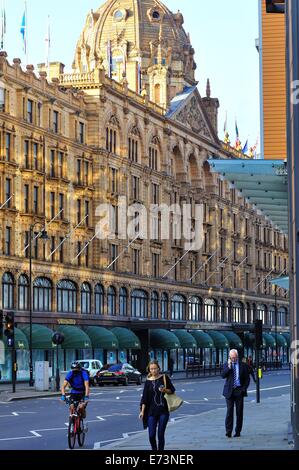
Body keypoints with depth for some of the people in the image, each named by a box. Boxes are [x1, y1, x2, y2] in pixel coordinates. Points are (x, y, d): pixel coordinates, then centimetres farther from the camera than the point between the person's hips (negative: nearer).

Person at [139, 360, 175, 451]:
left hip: (163, 410, -1)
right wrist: (142, 411, -3)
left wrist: (165, 390, -13)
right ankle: (154, 449, 20)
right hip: (152, 411, 1)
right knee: (151, 435, -4)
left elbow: (172, 390, 8)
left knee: (161, 434, -1)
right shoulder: (148, 381, 3)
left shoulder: (164, 378, 1)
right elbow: (145, 397, 4)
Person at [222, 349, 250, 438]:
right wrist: (229, 367, -15)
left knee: (239, 412, 2)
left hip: (239, 391, 0)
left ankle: (238, 432, 9)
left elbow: (247, 379, 8)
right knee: (229, 411, -6)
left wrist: (244, 389, -4)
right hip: (229, 391, 0)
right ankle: (228, 431, -6)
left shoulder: (243, 366, 6)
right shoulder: (227, 365, 7)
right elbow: (223, 375, -6)